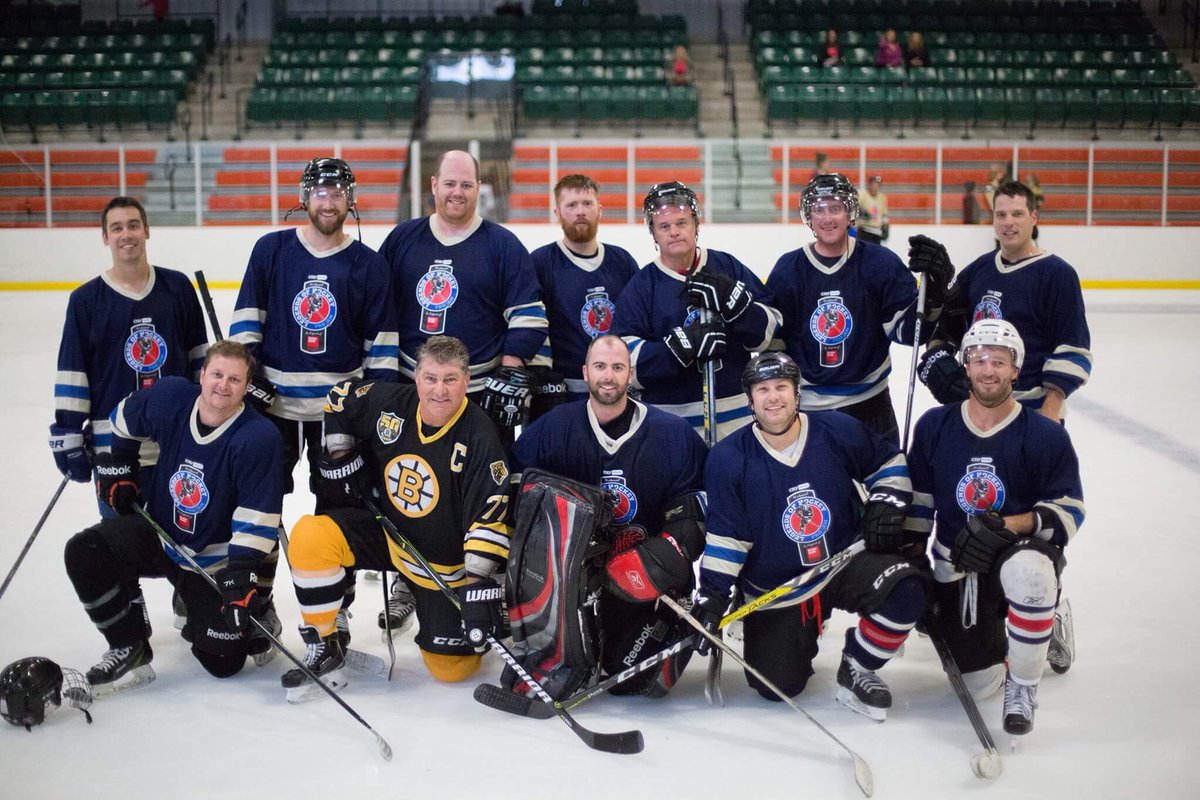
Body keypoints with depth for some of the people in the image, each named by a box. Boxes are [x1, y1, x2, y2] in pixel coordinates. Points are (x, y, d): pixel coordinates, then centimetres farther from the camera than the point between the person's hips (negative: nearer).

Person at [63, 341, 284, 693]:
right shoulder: (171, 397, -13)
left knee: (223, 661, -7)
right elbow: (123, 420, 11)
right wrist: (115, 469, 10)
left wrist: (241, 577, -28)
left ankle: (253, 622, 30)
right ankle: (129, 651, -6)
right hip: (157, 532, 4)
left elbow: (257, 520, -23)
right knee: (84, 552, -23)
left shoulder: (260, 437, -24)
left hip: (214, 559, -3)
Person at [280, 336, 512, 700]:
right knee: (309, 536, -25)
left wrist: (479, 584, -31)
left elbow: (490, 518, -25)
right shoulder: (388, 403, -12)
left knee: (451, 668, -2)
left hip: (445, 561, -3)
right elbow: (339, 399, 10)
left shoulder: (479, 437, -23)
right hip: (386, 532, 3)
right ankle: (326, 650, -9)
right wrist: (340, 455, 3)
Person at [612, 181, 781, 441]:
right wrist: (684, 344, -20)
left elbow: (769, 331, 3)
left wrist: (731, 298, -14)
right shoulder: (640, 287, 1)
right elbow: (627, 362, -8)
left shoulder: (729, 268, 5)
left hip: (739, 420, 2)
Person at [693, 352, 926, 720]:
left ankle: (856, 669, -2)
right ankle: (800, 637, 34)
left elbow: (888, 460, 9)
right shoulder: (728, 458, -11)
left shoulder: (838, 432, -9)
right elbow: (725, 534, -7)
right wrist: (713, 594, -12)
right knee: (777, 687, -3)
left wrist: (886, 504, -6)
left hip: (847, 563, 0)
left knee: (905, 590, -29)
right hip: (773, 588, 0)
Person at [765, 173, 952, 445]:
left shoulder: (881, 263, -5)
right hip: (805, 404, 1)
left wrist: (932, 295, -26)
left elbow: (906, 328, -8)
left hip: (868, 402, -1)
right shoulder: (787, 270, -2)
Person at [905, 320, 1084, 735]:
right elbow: (917, 499, 8)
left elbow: (1069, 511, -10)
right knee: (981, 682, -3)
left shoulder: (1045, 436, -8)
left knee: (1026, 570, -42)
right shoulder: (934, 426, 1)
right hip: (956, 566, 3)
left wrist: (1009, 526, -25)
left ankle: (1022, 687, -19)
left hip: (1023, 551, -3)